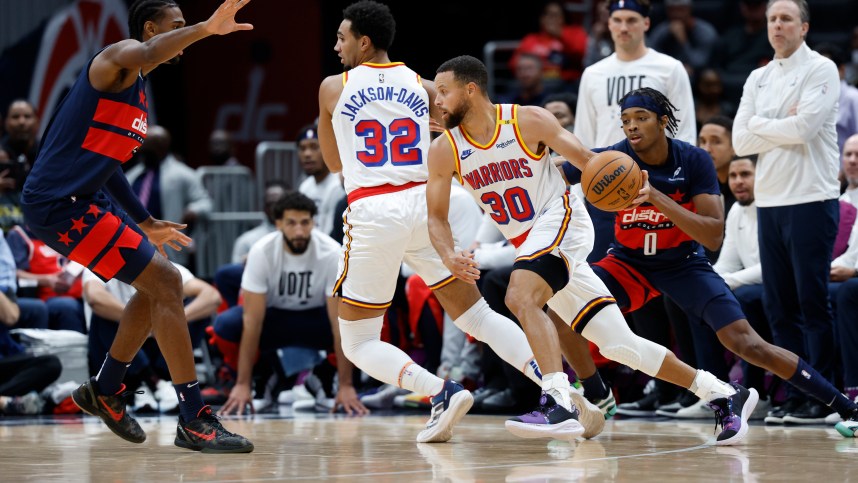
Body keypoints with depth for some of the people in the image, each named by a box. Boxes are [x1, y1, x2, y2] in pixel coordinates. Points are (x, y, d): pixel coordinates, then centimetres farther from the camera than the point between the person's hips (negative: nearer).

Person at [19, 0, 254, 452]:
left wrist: (145, 224, 34)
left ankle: (105, 390, 31)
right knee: (165, 282, -13)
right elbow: (145, 55, -37)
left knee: (157, 286, 17)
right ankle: (194, 422, -12)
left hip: (82, 199, 11)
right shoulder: (117, 59, -10)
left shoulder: (135, 87, 20)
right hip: (59, 205, -11)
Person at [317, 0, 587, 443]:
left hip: (371, 212, -4)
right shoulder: (421, 86, 13)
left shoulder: (333, 88, 7)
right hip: (422, 204, 4)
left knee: (359, 344, 5)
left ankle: (441, 392, -17)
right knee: (477, 315, 13)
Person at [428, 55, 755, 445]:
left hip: (563, 221, -5)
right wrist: (449, 256, -20)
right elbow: (437, 217, 0)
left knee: (520, 297, -32)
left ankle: (558, 404, -38)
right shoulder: (444, 151, -3)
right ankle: (724, 395, 13)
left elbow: (586, 159, -6)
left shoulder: (528, 121, -12)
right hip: (528, 245, 5)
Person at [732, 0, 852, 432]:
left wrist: (760, 125, -2)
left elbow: (804, 126, -16)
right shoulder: (758, 80, 15)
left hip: (811, 200, -6)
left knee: (813, 303, -5)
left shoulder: (821, 70, -3)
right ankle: (794, 395, 10)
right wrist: (784, 125, -6)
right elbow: (740, 141, 6)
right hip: (769, 202, 6)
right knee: (780, 306, 5)